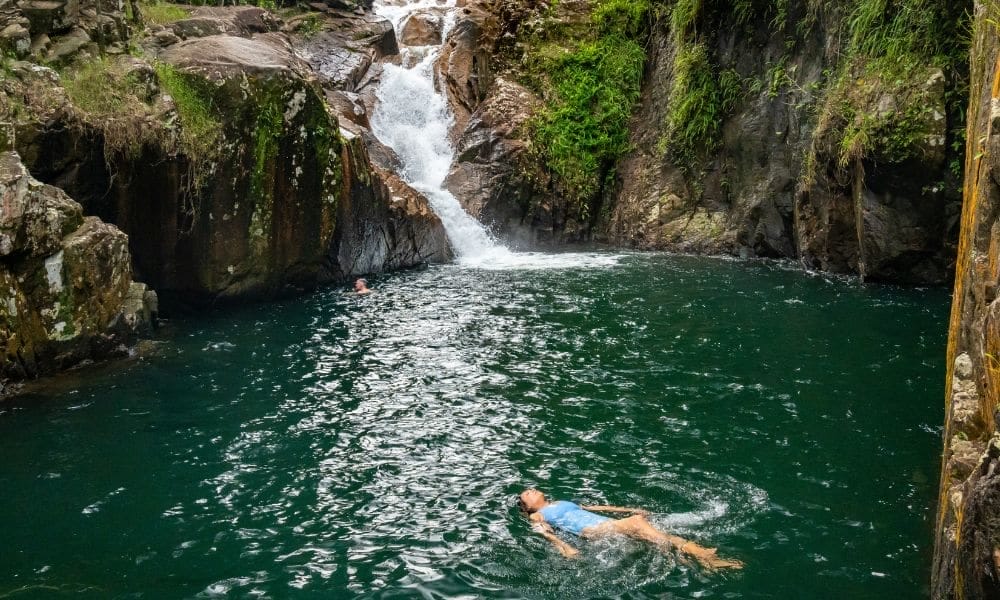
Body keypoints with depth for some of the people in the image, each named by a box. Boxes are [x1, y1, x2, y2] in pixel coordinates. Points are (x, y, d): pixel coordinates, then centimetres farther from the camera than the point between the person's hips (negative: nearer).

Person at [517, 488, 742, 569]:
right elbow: (545, 532, -4)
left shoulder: (560, 503, 35)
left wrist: (629, 509, 26)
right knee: (634, 524, -28)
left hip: (605, 523, 6)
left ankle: (701, 555, -34)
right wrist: (563, 547, -26)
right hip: (590, 531, -6)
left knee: (637, 522, -22)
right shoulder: (537, 516, 16)